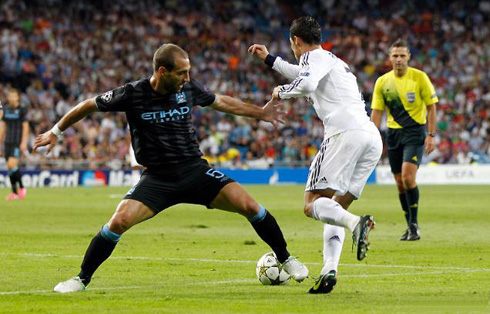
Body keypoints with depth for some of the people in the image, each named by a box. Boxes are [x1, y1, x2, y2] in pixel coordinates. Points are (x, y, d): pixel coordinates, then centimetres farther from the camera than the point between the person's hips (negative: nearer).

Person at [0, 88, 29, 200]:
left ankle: (21, 187, -3)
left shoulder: (21, 110, -3)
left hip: (18, 142, -5)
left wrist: (23, 142, -12)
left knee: (12, 164, -19)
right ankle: (14, 193, 9)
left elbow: (25, 127, -5)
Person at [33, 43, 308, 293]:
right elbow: (89, 106, 3)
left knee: (249, 205, -15)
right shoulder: (133, 94, -12)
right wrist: (56, 131, 10)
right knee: (120, 220, -24)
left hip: (195, 171, 2)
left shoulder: (188, 88, -4)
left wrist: (260, 113, 23)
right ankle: (82, 280, -4)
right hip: (157, 178, -2)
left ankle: (285, 259, 8)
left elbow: (220, 102, 17)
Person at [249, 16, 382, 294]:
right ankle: (330, 270, -7)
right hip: (373, 138, 9)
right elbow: (305, 74, 54)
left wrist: (281, 93, 2)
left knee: (313, 204, -10)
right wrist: (269, 59, 63)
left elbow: (306, 84, -17)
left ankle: (357, 223, -37)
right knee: (335, 209, 11)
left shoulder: (315, 56, 6)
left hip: (346, 132, -8)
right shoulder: (333, 61, 34)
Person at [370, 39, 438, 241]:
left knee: (408, 176, -19)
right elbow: (376, 112, 7)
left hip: (415, 131, -4)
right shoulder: (382, 82, 3)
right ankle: (411, 226, 18)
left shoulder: (419, 77, -6)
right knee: (399, 182, 5)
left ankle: (414, 225, -9)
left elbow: (431, 107, -2)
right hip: (393, 133, 4)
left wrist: (431, 135, -8)